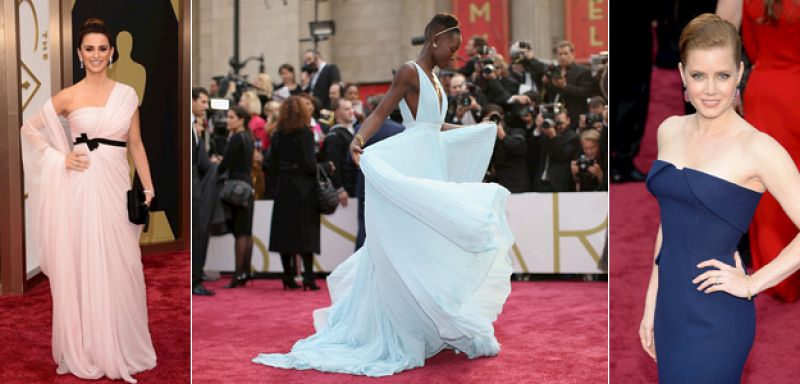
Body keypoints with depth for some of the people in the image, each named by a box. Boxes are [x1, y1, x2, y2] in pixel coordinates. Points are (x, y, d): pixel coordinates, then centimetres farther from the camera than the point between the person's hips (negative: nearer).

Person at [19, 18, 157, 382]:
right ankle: (86, 349, 16)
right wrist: (61, 158, -5)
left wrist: (149, 188, 5)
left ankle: (121, 347, 20)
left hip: (116, 185, 2)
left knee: (119, 266, 6)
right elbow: (29, 128, 6)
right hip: (81, 186, -2)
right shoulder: (68, 96, 0)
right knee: (82, 265, 4)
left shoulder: (127, 94, 7)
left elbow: (136, 145, 10)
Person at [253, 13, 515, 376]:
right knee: (408, 247, -6)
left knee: (426, 244, 12)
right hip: (411, 166, -9)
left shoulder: (434, 79, 17)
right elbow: (380, 112, -14)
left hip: (432, 169, 9)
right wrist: (359, 139, -33)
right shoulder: (409, 72, -8)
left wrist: (475, 130, 36)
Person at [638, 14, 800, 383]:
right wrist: (651, 304, 13)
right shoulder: (670, 130, 5)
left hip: (715, 319, -6)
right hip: (670, 307, 6)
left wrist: (751, 284, -14)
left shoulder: (756, 147, -14)